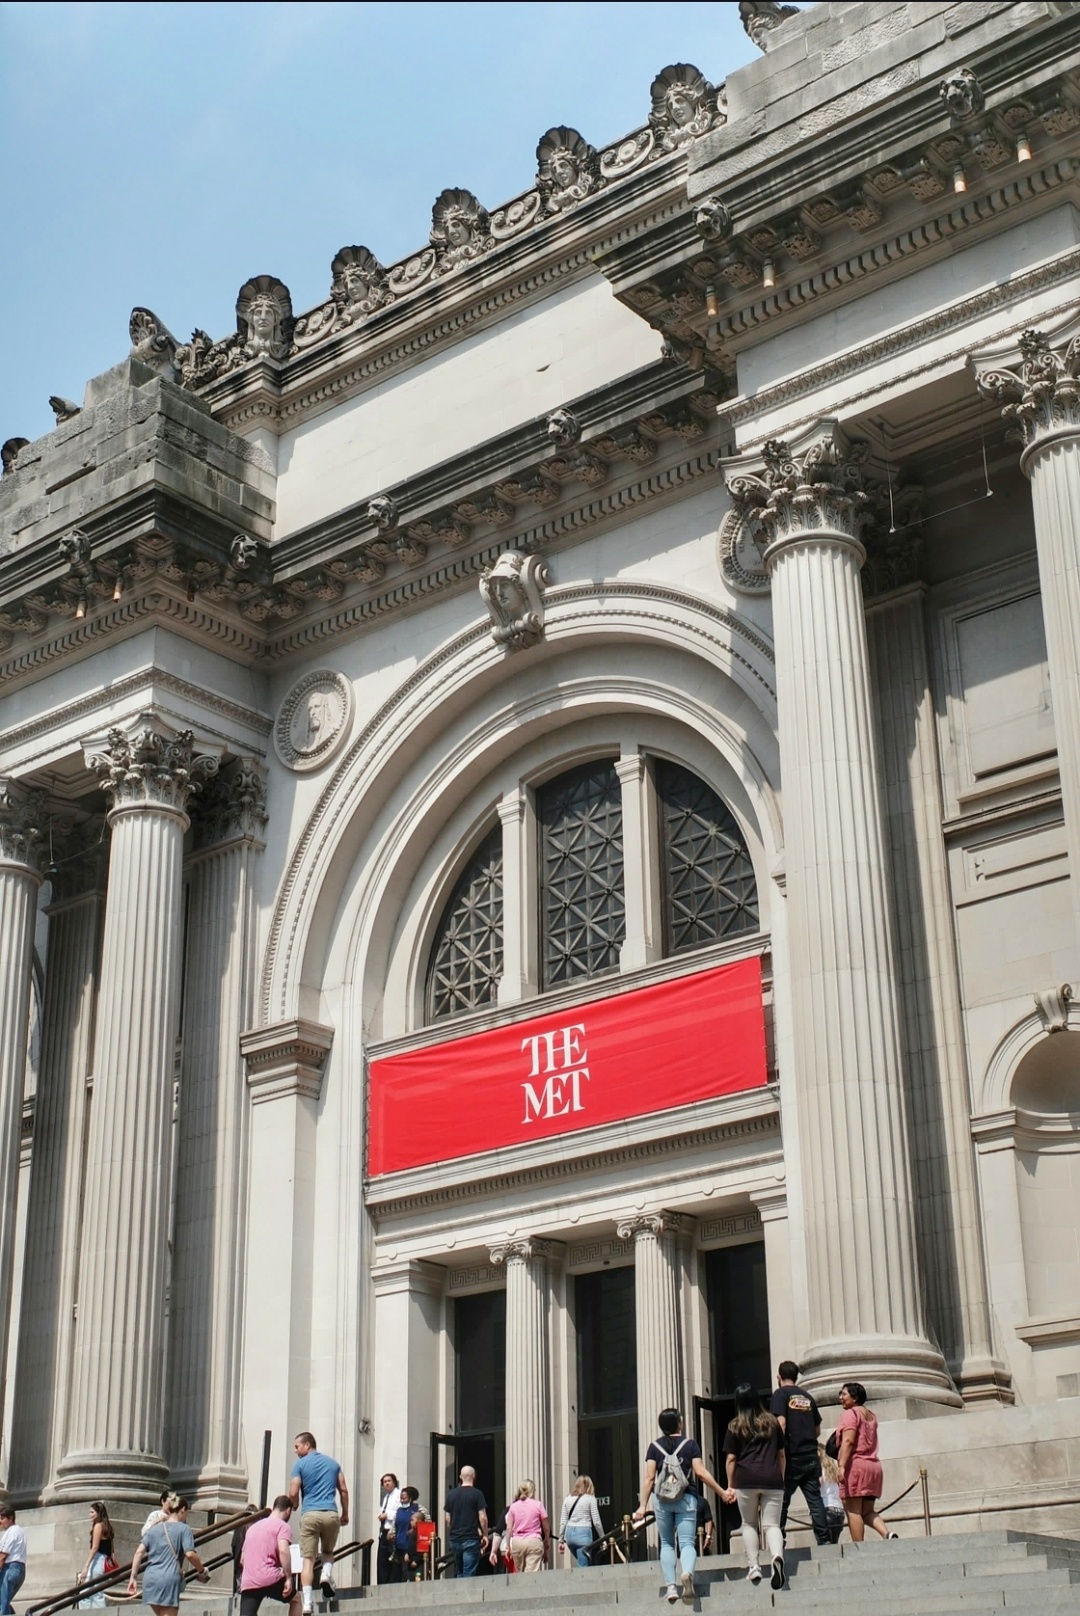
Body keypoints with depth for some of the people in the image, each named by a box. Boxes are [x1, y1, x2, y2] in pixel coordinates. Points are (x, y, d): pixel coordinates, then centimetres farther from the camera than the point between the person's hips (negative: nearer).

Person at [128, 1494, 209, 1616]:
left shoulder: (155, 1528, 20)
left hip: (150, 1579, 6)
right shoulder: (184, 1528, 4)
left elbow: (139, 1552, 11)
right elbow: (190, 1554, -8)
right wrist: (202, 1570, 6)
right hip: (169, 1579, -6)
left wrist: (133, 1577, 10)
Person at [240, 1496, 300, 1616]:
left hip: (248, 1583, 5)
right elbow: (283, 1550, -16)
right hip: (269, 1578, -5)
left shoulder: (253, 1526, 26)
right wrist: (289, 1578, -13)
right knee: (295, 1599, 23)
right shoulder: (282, 1526, 3)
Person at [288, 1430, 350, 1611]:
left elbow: (293, 1493, -3)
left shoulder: (301, 1464, 3)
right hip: (331, 1514, 3)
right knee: (328, 1551, 25)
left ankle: (307, 1603, -10)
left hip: (310, 1515, -3)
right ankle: (326, 1574, -5)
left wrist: (294, 1507, 17)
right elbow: (343, 1490, 13)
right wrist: (345, 1514, 20)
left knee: (307, 1559, -1)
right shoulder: (332, 1462, 16)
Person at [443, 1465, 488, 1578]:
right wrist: (485, 1535, 2)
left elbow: (447, 1518, 11)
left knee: (459, 1573, 15)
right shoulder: (477, 1494, -6)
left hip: (454, 1539, 5)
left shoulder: (451, 1494, 8)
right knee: (469, 1574, -4)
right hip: (471, 1538, -5)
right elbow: (482, 1517, -9)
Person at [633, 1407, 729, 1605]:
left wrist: (643, 1505, 2)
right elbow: (700, 1472, -4)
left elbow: (649, 1477, 0)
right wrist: (722, 1492, 3)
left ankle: (671, 1587, 1)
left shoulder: (654, 1446, 5)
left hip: (662, 1500, 1)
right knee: (687, 1542, -4)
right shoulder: (690, 1444, 4)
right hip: (686, 1499, -1)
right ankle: (687, 1572, -34)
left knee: (666, 1544, 12)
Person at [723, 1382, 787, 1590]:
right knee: (772, 1524, -1)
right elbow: (781, 1454, 17)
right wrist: (781, 1478, 25)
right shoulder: (772, 1422, 13)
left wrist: (730, 1485, 10)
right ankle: (777, 1556, -28)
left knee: (749, 1523, 15)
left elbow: (731, 1459, 4)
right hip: (772, 1479, 1)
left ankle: (754, 1566, 5)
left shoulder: (735, 1427, 6)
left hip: (746, 1479, -1)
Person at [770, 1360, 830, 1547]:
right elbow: (817, 1428, 17)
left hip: (791, 1457, -5)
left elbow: (781, 1423, -15)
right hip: (811, 1457, 5)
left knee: (782, 1502, 2)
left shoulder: (780, 1394, -2)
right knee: (815, 1500, 5)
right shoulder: (807, 1397, 15)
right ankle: (824, 1540, -1)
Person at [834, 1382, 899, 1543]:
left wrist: (841, 1466, -22)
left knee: (853, 1511, -7)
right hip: (874, 1464, 8)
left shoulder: (850, 1414, -4)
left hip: (855, 1464, -8)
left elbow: (848, 1441, -16)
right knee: (867, 1511, 9)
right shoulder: (871, 1415, 21)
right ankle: (888, 1533, -14)